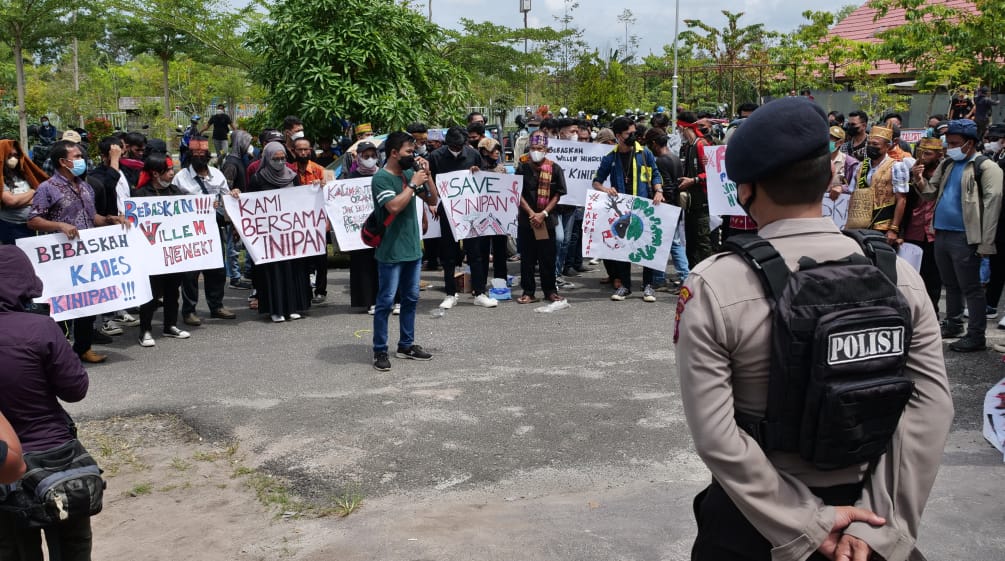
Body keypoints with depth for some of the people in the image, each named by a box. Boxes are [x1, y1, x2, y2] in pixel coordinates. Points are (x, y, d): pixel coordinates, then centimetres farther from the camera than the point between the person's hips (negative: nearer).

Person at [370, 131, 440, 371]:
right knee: (386, 302, -2)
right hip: (391, 252, -7)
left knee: (411, 299, 14)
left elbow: (433, 200, 10)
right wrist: (413, 184, -18)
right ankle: (380, 351, 5)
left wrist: (427, 175, -2)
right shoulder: (381, 178, -13)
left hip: (413, 248, 8)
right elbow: (394, 206, -26)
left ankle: (406, 345, 26)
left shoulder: (410, 173, 8)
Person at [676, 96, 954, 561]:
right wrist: (879, 524, -10)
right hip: (860, 504, 3)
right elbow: (930, 410, -12)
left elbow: (714, 435, -22)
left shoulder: (712, 288, -20)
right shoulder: (899, 276, -10)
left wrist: (805, 523, -14)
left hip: (753, 516, -2)